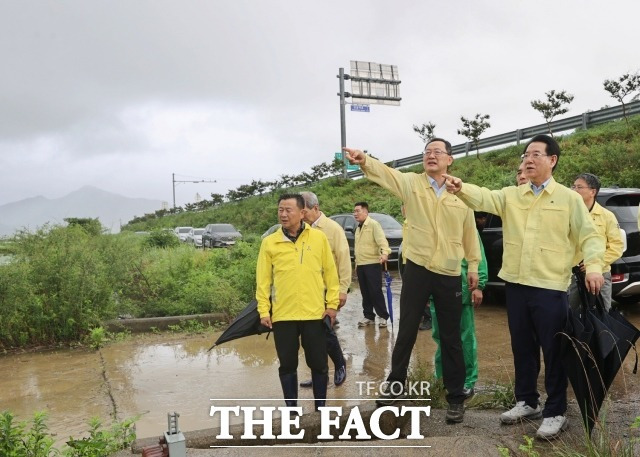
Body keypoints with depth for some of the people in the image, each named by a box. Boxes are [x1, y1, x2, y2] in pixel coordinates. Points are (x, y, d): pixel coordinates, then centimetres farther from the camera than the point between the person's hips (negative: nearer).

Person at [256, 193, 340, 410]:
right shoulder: (269, 242, 1)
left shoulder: (319, 238, 2)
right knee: (287, 365, 9)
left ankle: (320, 407, 25)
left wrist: (332, 303, 2)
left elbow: (330, 272, 5)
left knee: (318, 364, 8)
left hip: (315, 313, 0)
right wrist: (264, 311, -3)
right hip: (282, 315, 0)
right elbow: (263, 280, 2)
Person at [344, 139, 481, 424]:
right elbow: (385, 173, -19)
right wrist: (364, 161, -39)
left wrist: (473, 266, 10)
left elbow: (469, 233, 10)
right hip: (417, 270, 0)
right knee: (406, 332, 9)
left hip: (450, 275, 1)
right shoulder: (411, 183, 0)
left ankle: (456, 397, 21)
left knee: (451, 338, 9)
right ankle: (395, 385, 26)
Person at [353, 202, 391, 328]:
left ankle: (383, 316, 5)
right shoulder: (358, 228, 17)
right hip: (360, 265, 8)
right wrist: (356, 263, 20)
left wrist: (385, 252, -39)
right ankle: (369, 316, 19)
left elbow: (381, 239, -22)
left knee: (376, 292, -5)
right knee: (365, 293, 11)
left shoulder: (373, 224, -9)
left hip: (373, 264, -8)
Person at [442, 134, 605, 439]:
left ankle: (556, 412, 18)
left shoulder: (569, 199, 1)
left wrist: (593, 266, -18)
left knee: (554, 351, 4)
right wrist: (461, 189, -29)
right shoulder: (511, 195, 9)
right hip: (516, 285, 4)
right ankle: (526, 401, 31)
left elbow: (589, 236, -1)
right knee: (522, 348, 15)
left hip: (551, 288, -4)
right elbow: (484, 198, -9)